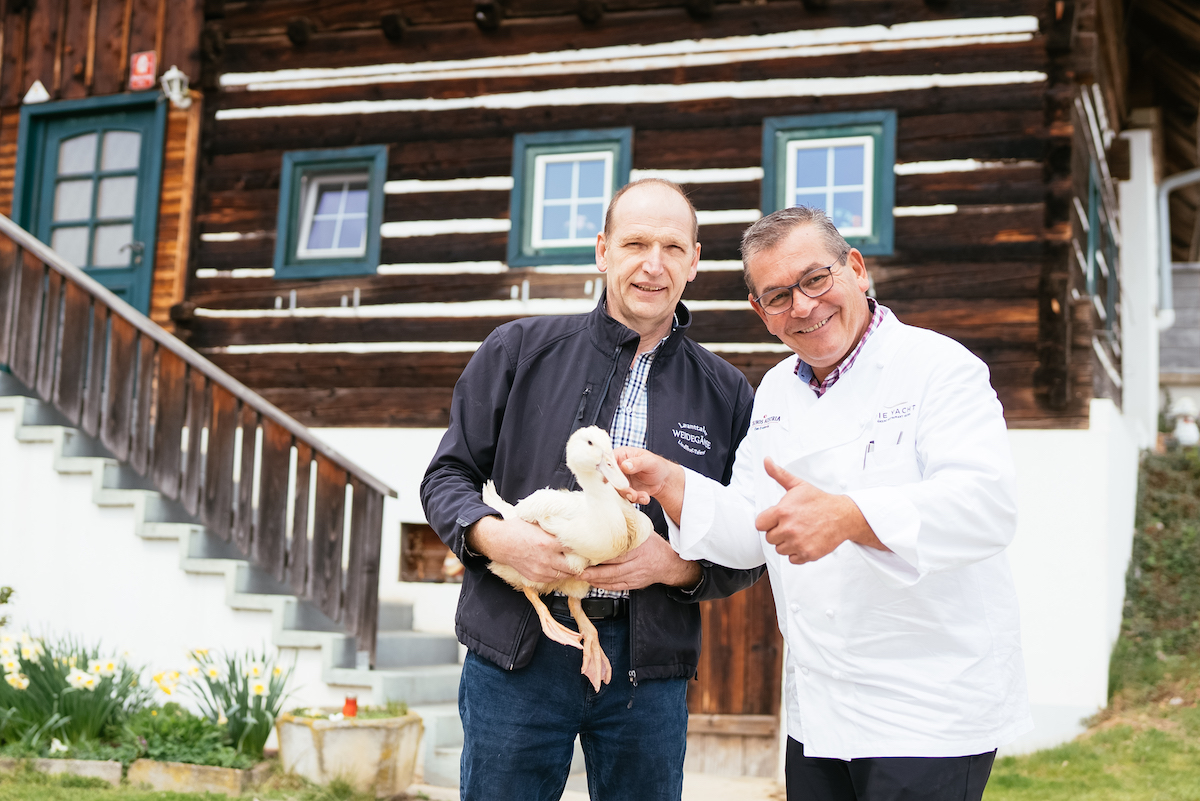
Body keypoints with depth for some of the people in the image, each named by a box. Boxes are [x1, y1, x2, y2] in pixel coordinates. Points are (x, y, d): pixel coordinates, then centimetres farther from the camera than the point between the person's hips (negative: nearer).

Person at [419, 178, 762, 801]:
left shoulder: (726, 393, 6)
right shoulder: (518, 351, 3)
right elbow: (448, 474, 7)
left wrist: (676, 564, -12)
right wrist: (491, 534, -14)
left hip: (649, 671, 1)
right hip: (516, 655, -1)